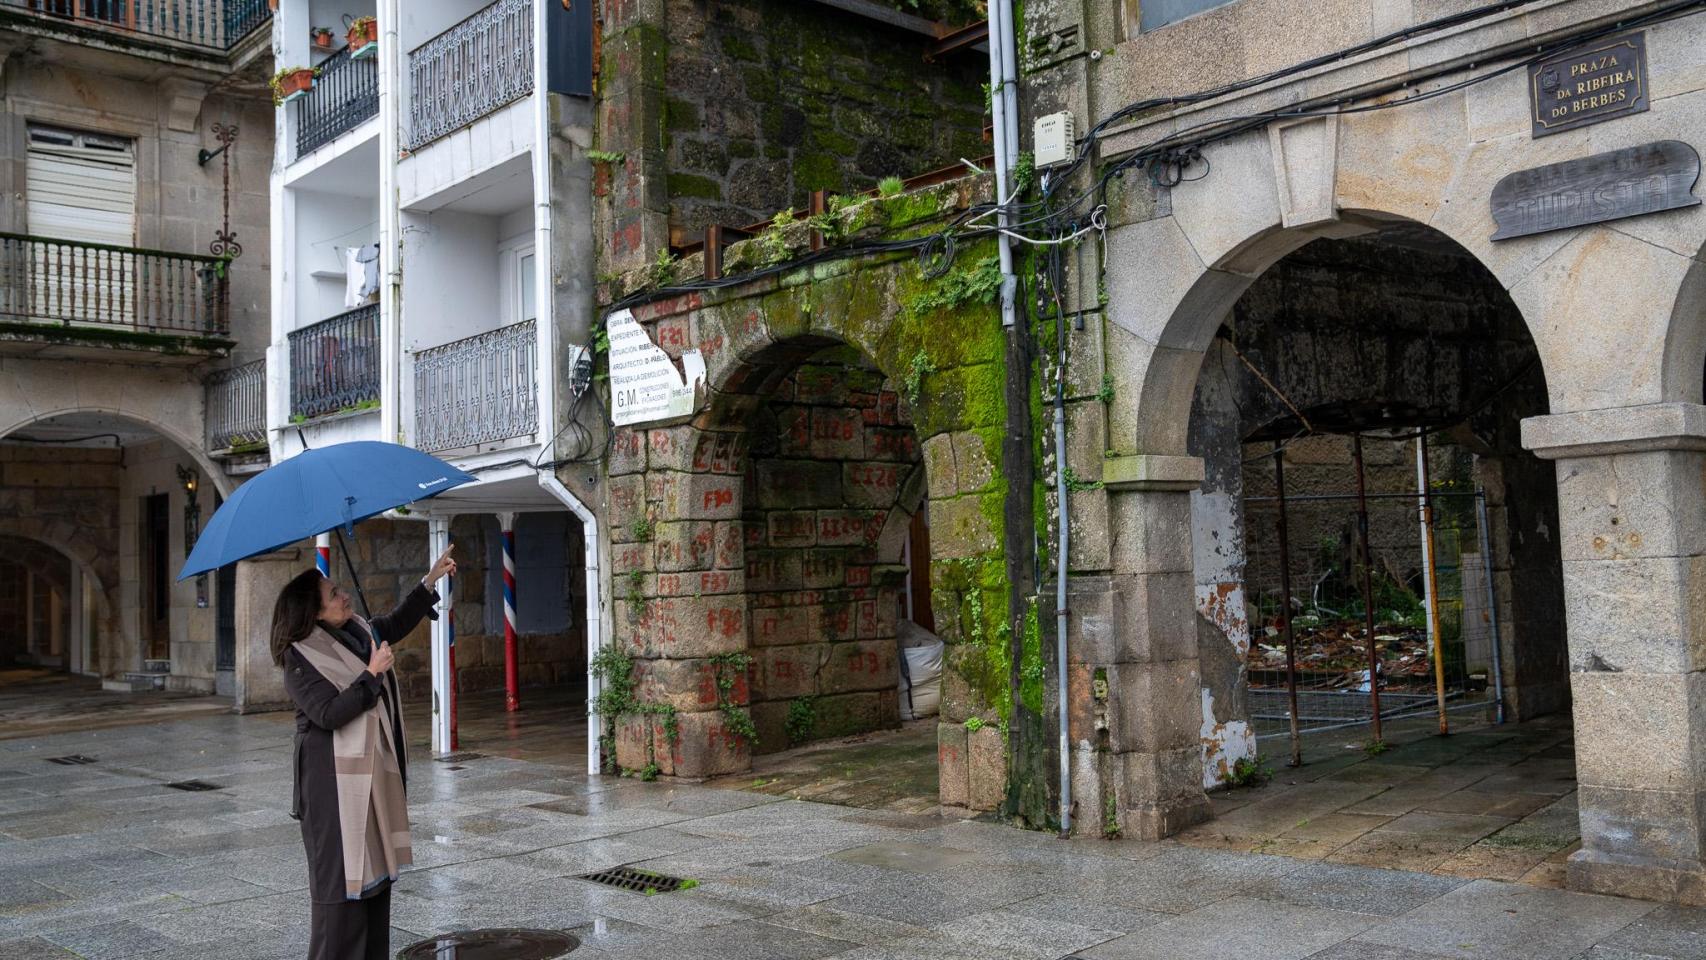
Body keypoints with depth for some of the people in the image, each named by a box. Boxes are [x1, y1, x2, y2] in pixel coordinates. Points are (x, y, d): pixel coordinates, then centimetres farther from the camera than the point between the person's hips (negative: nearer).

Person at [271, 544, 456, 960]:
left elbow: (397, 622, 25)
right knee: (341, 872, -4)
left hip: (375, 771, 9)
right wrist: (372, 675, -23)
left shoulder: (359, 631, 6)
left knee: (377, 865, 14)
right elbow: (329, 713, -25)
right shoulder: (301, 660, -16)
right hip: (336, 781, -9)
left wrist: (431, 579, 21)